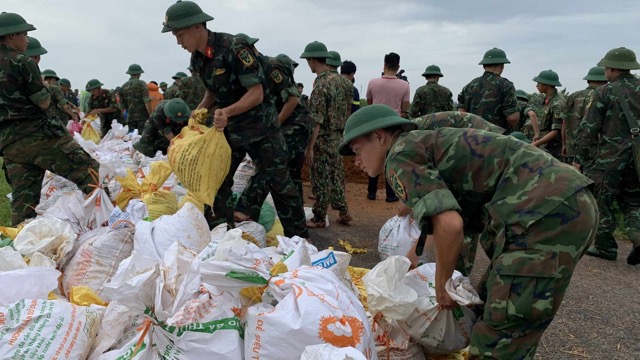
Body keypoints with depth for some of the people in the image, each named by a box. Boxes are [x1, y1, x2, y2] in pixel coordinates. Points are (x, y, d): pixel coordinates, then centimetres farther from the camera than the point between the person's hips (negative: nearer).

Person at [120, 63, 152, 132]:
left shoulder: (123, 86, 11)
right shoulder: (141, 84, -6)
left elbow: (122, 103, 16)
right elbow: (147, 101, -14)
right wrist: (151, 115, -13)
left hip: (130, 117, 5)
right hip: (142, 116, -5)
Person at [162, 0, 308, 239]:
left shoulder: (234, 48, -22)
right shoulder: (196, 59, 2)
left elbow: (257, 93, -23)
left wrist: (227, 111, -37)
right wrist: (199, 111, -2)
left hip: (259, 125, -7)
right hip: (228, 128, 7)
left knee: (279, 183, -1)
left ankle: (298, 237, 11)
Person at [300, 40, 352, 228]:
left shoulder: (320, 84, -18)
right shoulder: (336, 80, 9)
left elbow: (317, 120, -21)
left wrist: (309, 147, -18)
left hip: (323, 139, -8)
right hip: (336, 136, 9)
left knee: (320, 180, 2)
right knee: (335, 177, 16)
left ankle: (319, 218, 12)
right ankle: (343, 212, 23)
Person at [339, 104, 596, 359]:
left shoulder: (399, 156, -4)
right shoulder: (425, 143, 24)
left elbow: (449, 225, -17)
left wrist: (441, 284, 0)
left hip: (549, 212, -10)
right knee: (491, 305, 20)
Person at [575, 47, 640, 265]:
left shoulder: (604, 93, -8)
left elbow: (588, 129, -10)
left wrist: (580, 157, -3)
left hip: (608, 158, -5)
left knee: (602, 202, 7)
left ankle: (605, 246, 13)